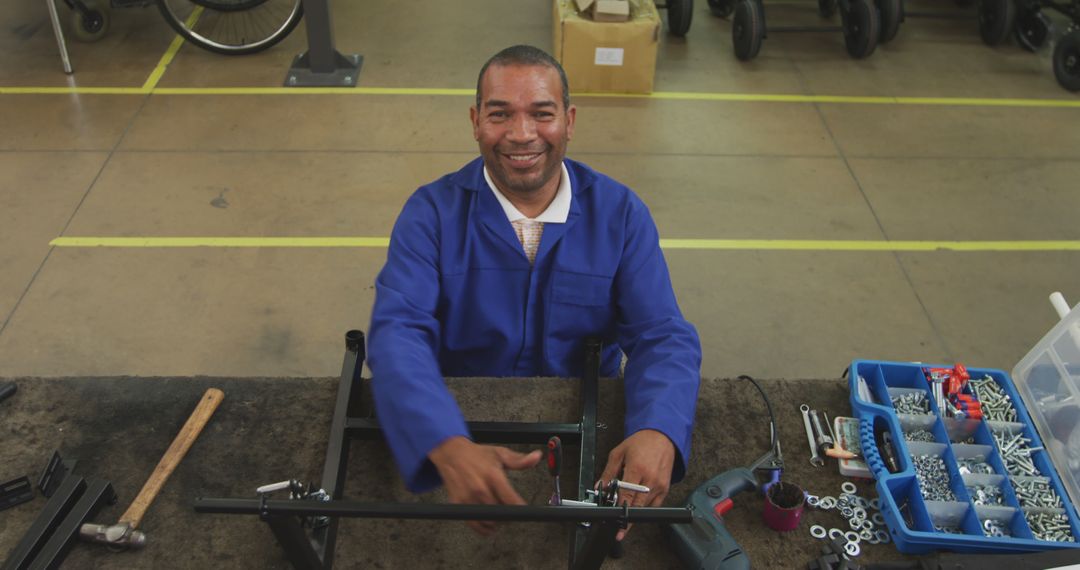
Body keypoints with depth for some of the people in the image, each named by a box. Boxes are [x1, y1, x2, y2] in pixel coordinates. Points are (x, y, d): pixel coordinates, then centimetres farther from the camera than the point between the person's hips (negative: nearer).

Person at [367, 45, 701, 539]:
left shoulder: (620, 213, -4)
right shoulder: (432, 212, -8)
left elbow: (662, 337, -11)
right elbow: (399, 332, -21)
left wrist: (658, 433, -35)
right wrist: (448, 446, -41)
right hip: (459, 420, -2)